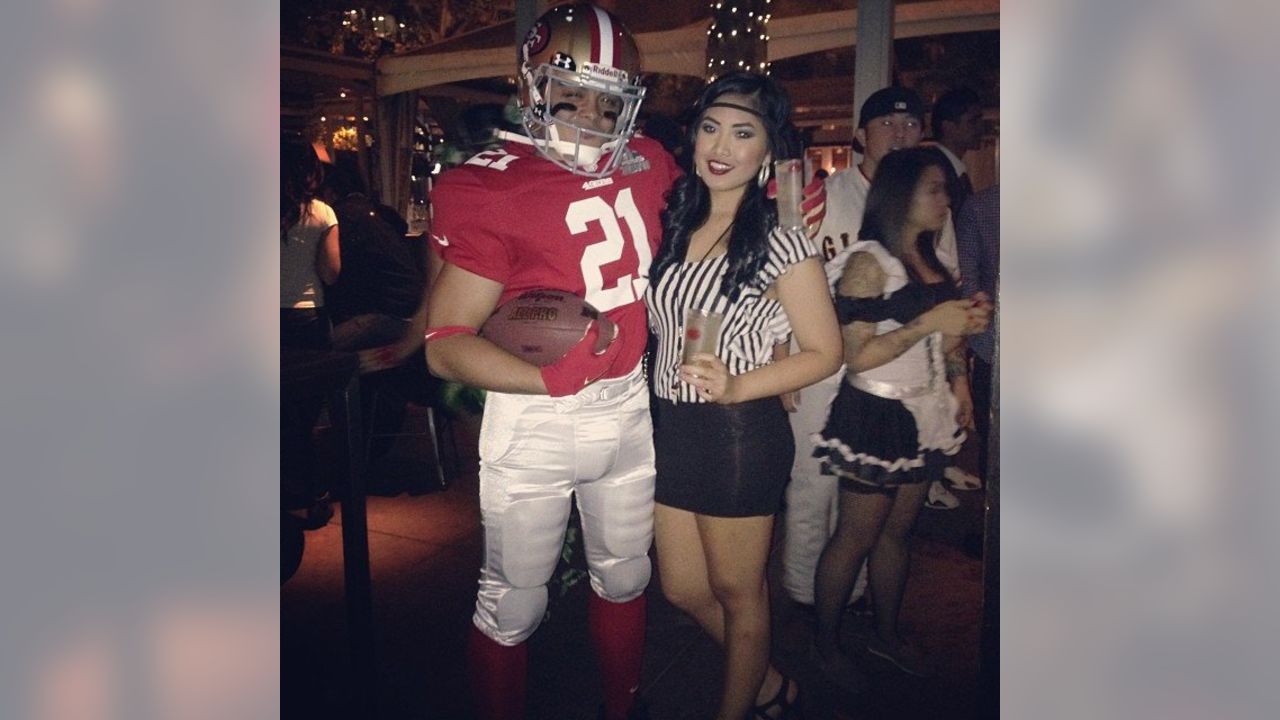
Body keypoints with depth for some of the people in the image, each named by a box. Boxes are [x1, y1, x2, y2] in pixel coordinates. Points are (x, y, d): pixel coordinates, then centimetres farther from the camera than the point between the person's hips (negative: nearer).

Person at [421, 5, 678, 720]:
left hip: (631, 405, 5)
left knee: (625, 575, 23)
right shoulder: (491, 189, -14)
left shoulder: (648, 163, 1)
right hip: (535, 420, -5)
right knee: (514, 602, 10)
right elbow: (446, 344, -17)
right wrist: (553, 378, -28)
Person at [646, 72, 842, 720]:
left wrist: (734, 387, -23)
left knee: (736, 592, 13)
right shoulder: (676, 224, 7)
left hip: (740, 433, -7)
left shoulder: (782, 243, -12)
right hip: (670, 425, 7)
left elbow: (824, 352, -11)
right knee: (683, 588, 18)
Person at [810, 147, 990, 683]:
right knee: (856, 536, 3)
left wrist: (966, 324, 6)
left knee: (897, 531, 16)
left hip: (925, 417, 7)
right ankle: (826, 642, 21)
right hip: (877, 418, -7)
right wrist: (929, 322, -21)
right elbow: (858, 357, -19)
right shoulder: (869, 262, -13)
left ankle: (886, 634, 32)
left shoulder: (932, 261, 11)